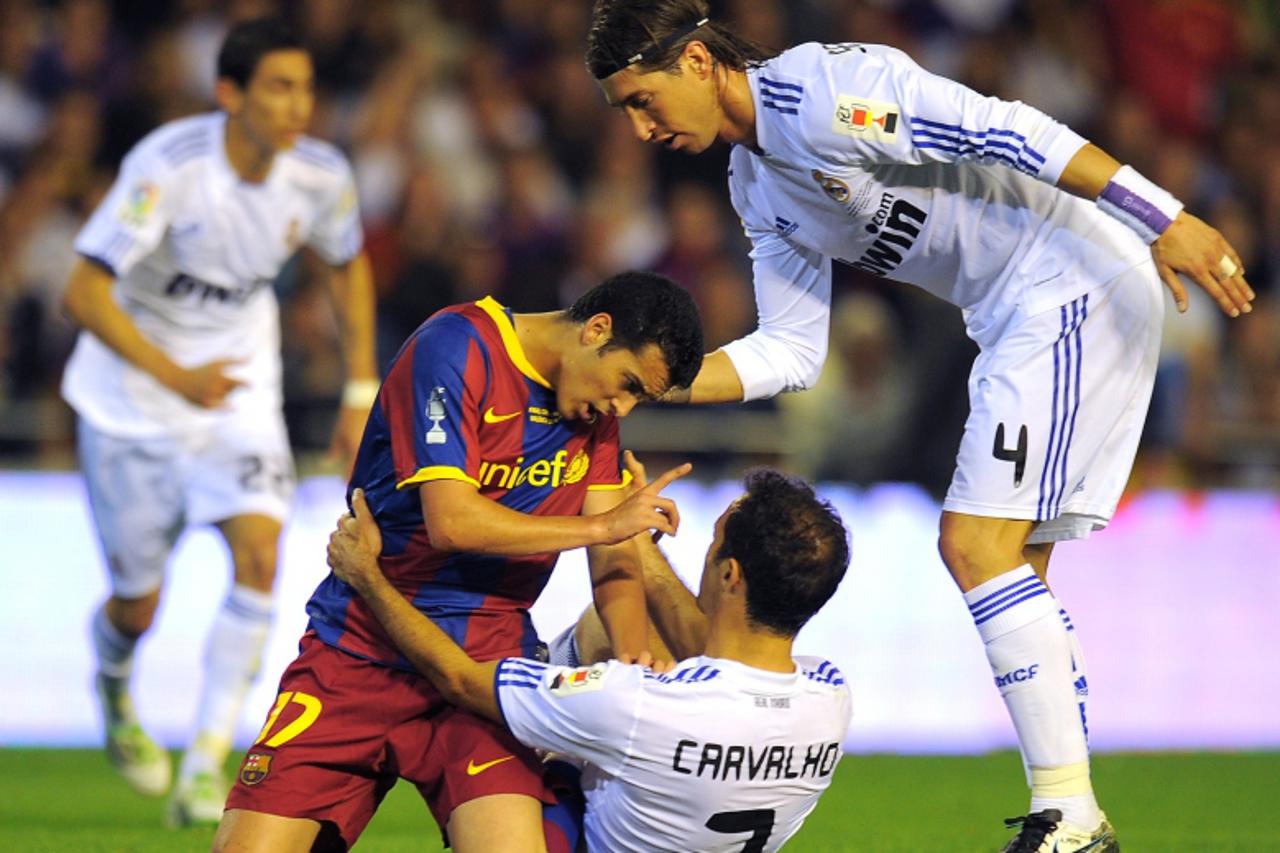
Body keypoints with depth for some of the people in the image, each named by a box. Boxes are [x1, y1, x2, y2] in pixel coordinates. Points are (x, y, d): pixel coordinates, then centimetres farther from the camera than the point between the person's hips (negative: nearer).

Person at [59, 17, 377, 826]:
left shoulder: (321, 175, -13)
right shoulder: (168, 166, -27)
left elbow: (349, 265, 9)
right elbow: (85, 292, -28)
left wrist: (361, 393, 8)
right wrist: (175, 375, -39)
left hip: (240, 385, 3)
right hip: (131, 397, -3)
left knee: (259, 555, -19)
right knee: (139, 602, 5)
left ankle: (206, 767, -13)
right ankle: (114, 694, 43)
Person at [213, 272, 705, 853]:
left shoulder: (596, 411, 9)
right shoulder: (457, 348, -12)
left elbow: (614, 561, 5)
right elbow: (450, 521, -21)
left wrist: (633, 653, -16)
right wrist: (603, 524, -13)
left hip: (489, 660, 4)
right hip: (358, 653, -4)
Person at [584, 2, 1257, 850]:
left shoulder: (818, 87, -17)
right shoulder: (759, 188, 14)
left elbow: (1009, 133, -21)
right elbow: (790, 350, 15)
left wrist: (1163, 219, -25)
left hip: (1076, 284, -10)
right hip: (1025, 322, 10)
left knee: (978, 545, -13)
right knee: (1012, 565, 8)